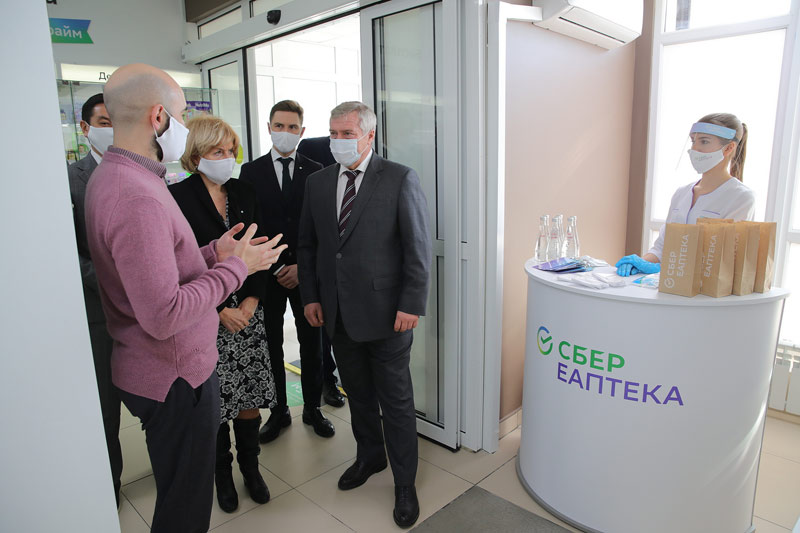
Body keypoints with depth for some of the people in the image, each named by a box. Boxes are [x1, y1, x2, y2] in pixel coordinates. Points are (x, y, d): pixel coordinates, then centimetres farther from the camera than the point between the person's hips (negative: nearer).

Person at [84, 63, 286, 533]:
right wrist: (236, 267, -21)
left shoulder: (112, 176, 7)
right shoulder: (136, 198, -27)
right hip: (175, 378, -10)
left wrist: (213, 254, 5)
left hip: (158, 369, 10)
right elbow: (163, 315, -31)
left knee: (181, 492, 27)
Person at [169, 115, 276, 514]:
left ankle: (250, 466, 30)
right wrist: (220, 312, -13)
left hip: (248, 311, 4)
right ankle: (222, 472, 29)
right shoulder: (177, 198, -7)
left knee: (251, 393, 9)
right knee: (215, 399, 6)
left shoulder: (243, 194, 8)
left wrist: (251, 300, -5)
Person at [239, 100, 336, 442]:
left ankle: (312, 408, 25)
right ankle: (279, 411, 25)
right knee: (271, 346, 8)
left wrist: (303, 266, -8)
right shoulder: (251, 172, 4)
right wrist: (273, 268, -7)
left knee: (311, 344, 9)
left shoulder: (315, 172, 4)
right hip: (267, 273, 0)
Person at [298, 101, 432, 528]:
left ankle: (404, 483, 26)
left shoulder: (400, 179, -7)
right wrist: (310, 296, 7)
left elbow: (418, 248, -9)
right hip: (338, 313, 5)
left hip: (385, 312, -5)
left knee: (396, 401, 8)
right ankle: (369, 457, 42)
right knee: (357, 392, 20)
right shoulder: (317, 182, 8)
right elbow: (307, 245, 13)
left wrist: (411, 304, -13)